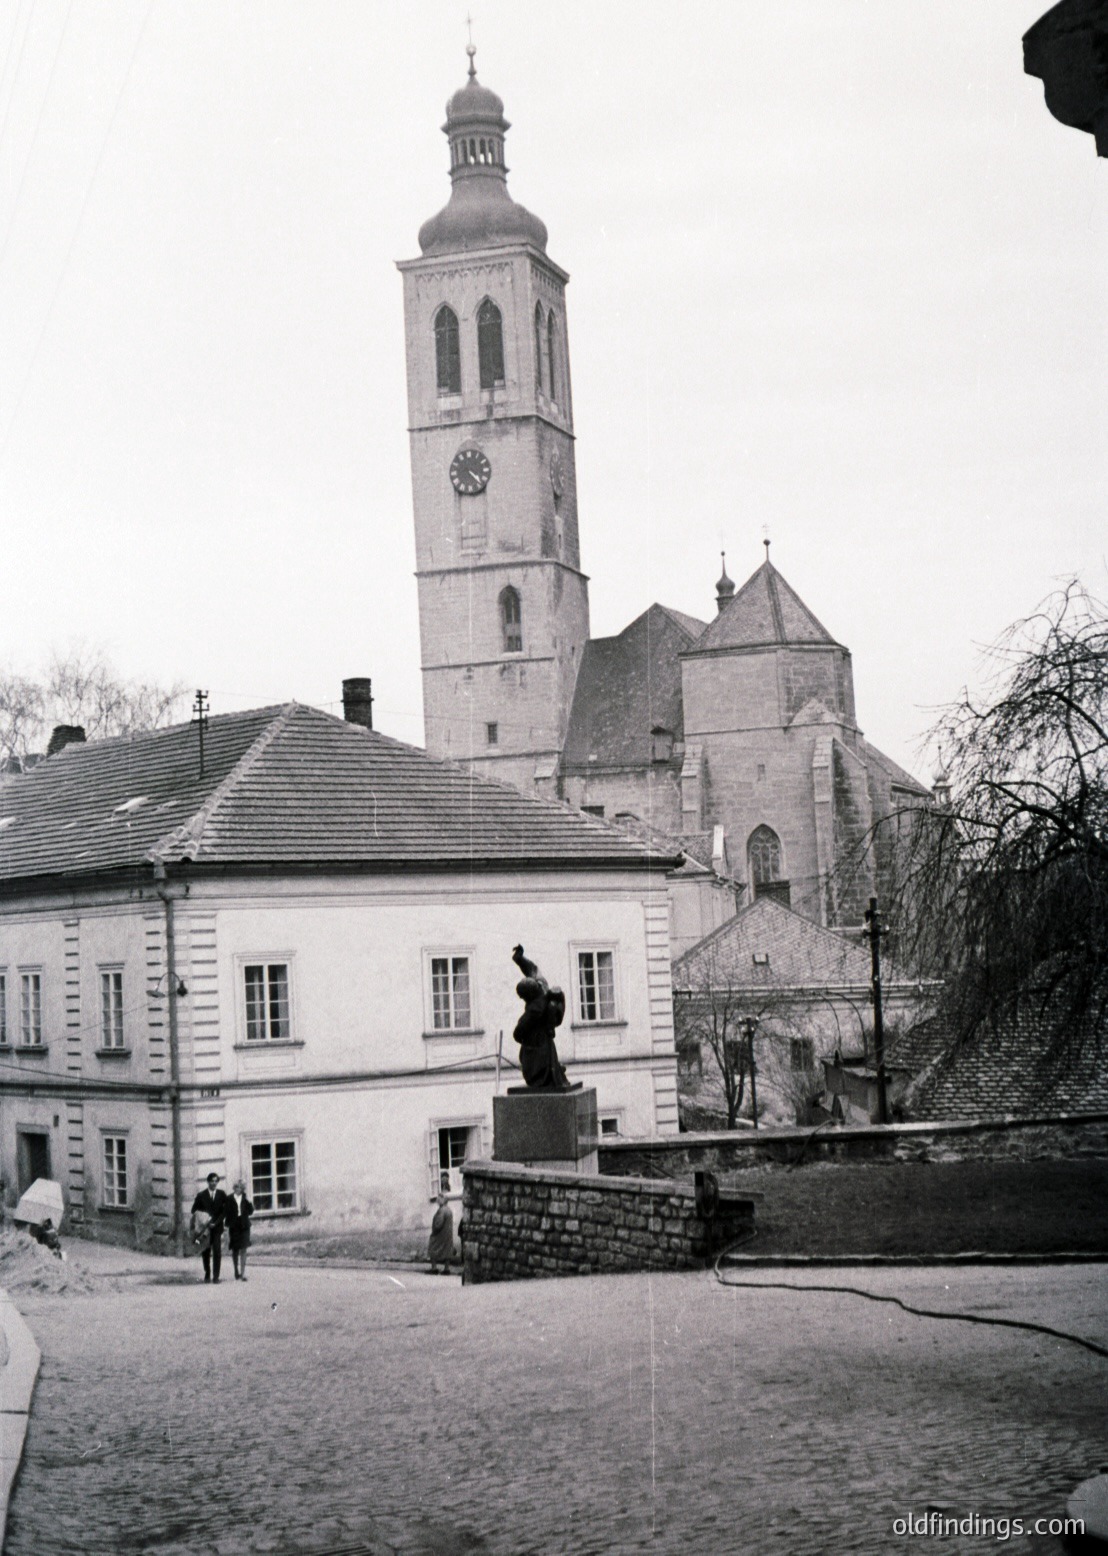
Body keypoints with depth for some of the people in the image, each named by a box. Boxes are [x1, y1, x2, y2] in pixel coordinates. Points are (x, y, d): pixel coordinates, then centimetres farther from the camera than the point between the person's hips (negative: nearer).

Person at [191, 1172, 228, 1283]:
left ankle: (216, 1277, -10)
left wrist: (216, 1222, -11)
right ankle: (207, 1273, 28)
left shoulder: (222, 1195, 5)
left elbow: (225, 1211, 1)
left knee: (217, 1252, -10)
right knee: (205, 1252, 8)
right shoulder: (201, 1195, 3)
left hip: (217, 1228, -1)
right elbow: (194, 1211, 6)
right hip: (205, 1228, 1)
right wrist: (200, 1222, -10)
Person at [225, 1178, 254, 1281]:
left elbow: (251, 1211, 3)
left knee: (243, 1250, -8)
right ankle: (237, 1271, 25)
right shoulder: (230, 1199, -1)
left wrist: (248, 1201, -11)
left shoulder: (245, 1198, 4)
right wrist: (227, 1228, -3)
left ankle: (243, 1273, -10)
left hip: (244, 1226, 0)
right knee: (235, 1250, 9)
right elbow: (227, 1214, 0)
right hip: (234, 1226, 0)